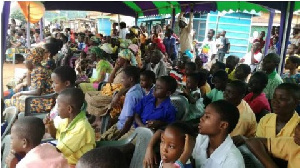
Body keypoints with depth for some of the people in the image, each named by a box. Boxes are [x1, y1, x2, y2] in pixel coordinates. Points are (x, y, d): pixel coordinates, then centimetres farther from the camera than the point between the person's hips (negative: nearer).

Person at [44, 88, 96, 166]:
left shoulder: (81, 127, -29)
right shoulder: (67, 120, -1)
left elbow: (59, 151, -24)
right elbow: (56, 135, 19)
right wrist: (50, 126, -1)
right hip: (63, 159, 8)